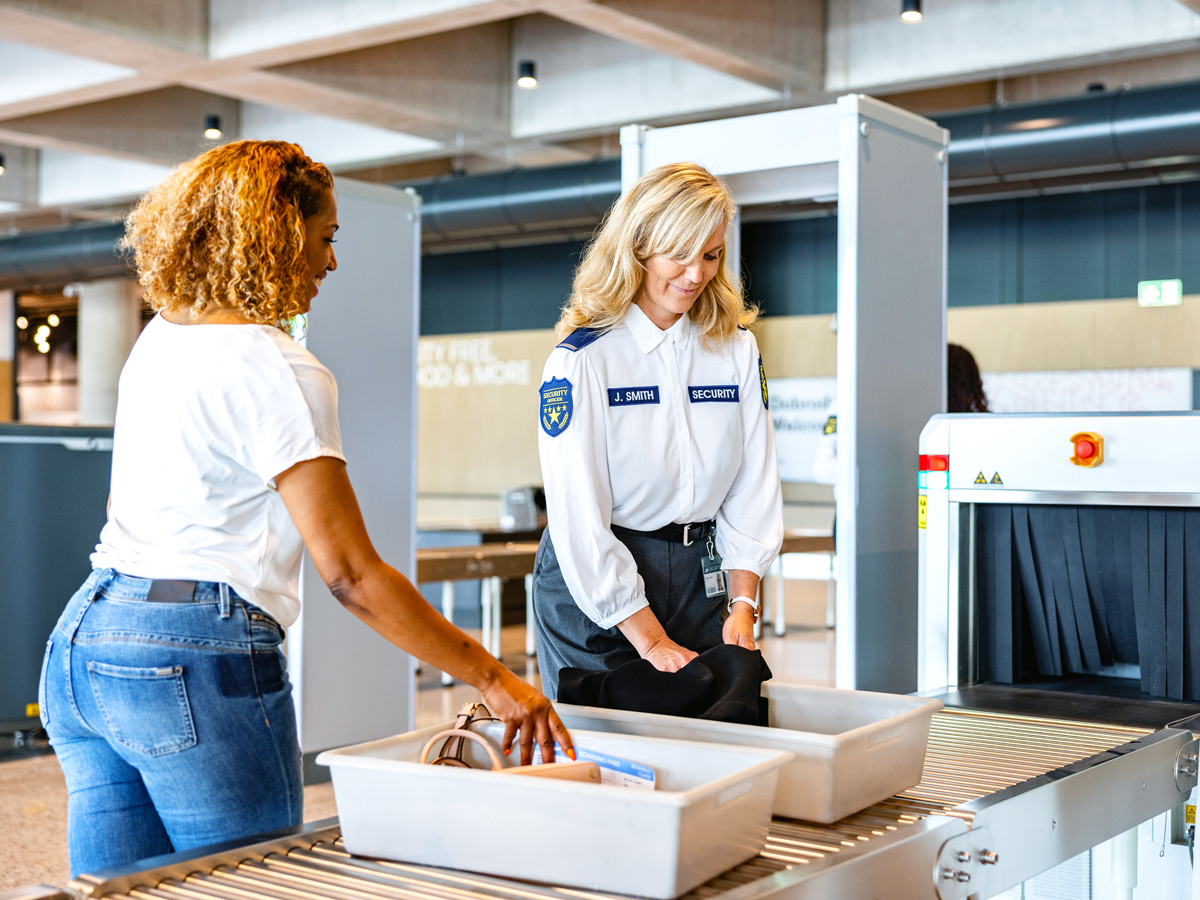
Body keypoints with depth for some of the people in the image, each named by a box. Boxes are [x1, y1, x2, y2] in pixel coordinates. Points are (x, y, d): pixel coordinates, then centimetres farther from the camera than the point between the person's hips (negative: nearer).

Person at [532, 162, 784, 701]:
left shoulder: (737, 349, 3)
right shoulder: (581, 359, -12)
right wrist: (651, 642, -18)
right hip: (594, 587, -4)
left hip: (699, 577, 4)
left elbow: (754, 482, 3)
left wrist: (743, 605, -9)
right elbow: (580, 516, -16)